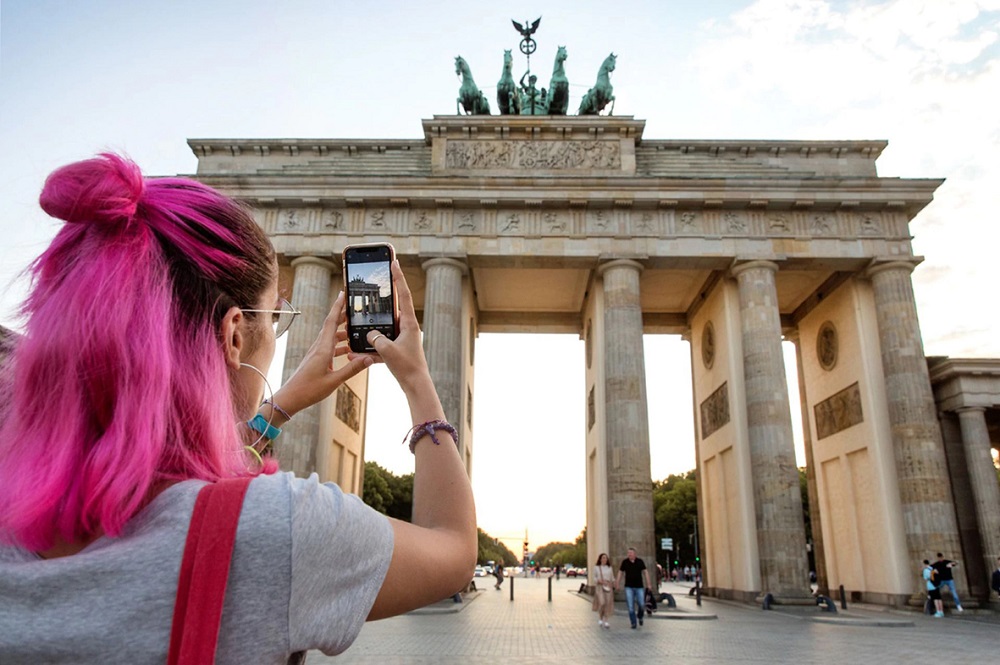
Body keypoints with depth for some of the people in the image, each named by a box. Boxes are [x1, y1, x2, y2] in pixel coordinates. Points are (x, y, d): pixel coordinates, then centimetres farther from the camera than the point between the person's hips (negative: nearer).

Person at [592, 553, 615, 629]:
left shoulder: (609, 568, 11)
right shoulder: (596, 567, 5)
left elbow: (612, 578, 12)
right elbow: (594, 578, 5)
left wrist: (615, 583, -7)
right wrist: (599, 581, -14)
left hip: (608, 587, 3)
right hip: (599, 587, -3)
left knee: (608, 604, -4)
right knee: (602, 603, -16)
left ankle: (605, 622, 4)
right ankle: (600, 618, 7)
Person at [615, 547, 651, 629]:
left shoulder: (640, 561, -3)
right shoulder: (624, 562, -3)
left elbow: (645, 572, 2)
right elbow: (620, 572, 6)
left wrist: (648, 583, -4)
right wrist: (617, 583, 1)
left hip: (639, 586, 0)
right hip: (629, 587, 0)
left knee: (641, 605, -1)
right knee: (631, 606, -5)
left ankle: (640, 617, 30)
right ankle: (633, 623, 6)